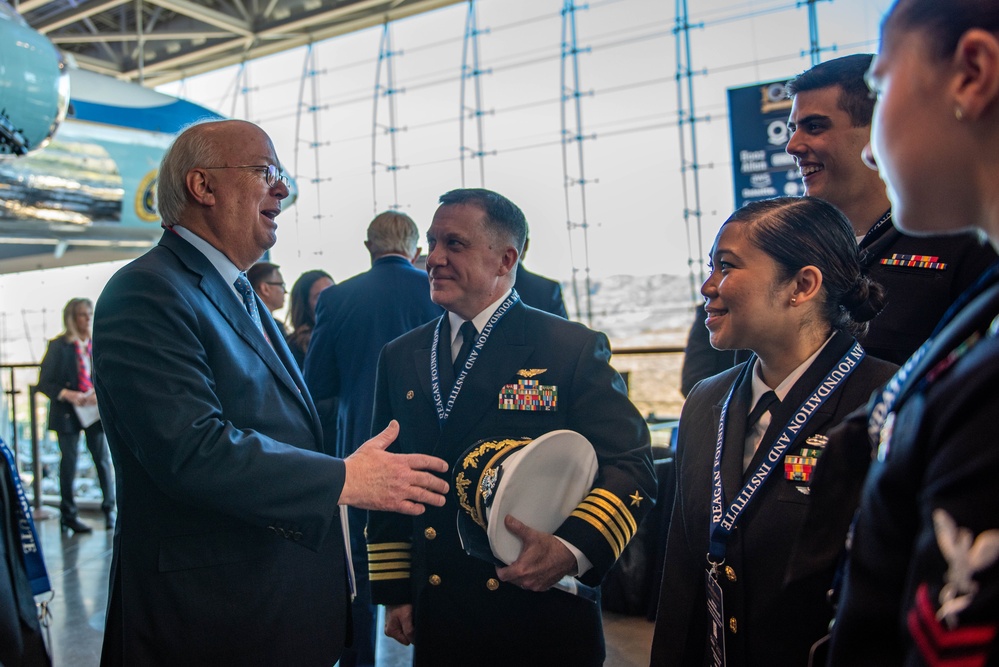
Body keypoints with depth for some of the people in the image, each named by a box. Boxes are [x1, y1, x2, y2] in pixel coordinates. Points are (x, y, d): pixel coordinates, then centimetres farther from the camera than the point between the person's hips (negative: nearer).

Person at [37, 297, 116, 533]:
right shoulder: (59, 346, -3)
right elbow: (44, 382, -3)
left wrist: (100, 394, -12)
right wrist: (67, 394, -18)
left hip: (95, 410, 2)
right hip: (68, 413, -2)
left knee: (103, 459, 0)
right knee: (69, 462, 5)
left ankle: (109, 509, 12)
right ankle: (68, 514, 15)